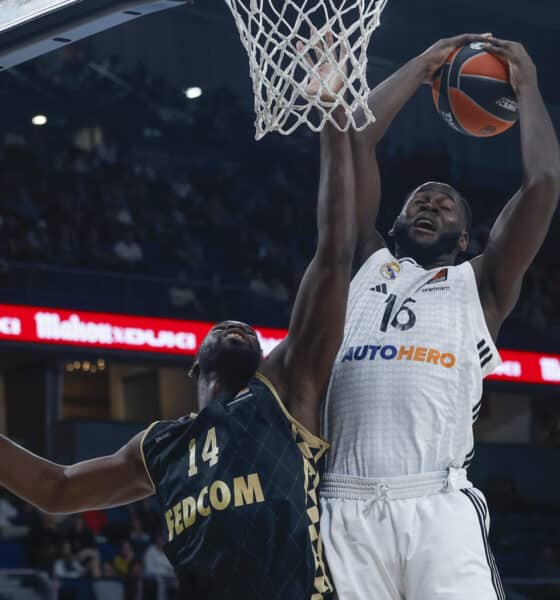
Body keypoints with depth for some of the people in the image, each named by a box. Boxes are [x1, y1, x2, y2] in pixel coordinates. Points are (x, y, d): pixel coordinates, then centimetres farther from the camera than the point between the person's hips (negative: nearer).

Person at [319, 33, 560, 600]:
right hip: (347, 506, 2)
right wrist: (425, 64, 27)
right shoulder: (366, 265, 24)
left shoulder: (478, 284, 19)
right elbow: (355, 139, 18)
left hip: (437, 506, -2)